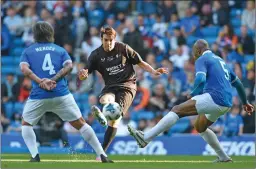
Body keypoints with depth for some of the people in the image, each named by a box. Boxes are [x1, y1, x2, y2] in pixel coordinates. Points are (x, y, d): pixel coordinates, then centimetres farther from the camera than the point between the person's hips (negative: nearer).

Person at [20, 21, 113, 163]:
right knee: (80, 124, 7)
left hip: (38, 95, -1)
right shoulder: (60, 50, 17)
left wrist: (40, 82, -15)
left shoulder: (28, 51, 14)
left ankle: (35, 156, 6)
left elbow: (25, 69, -6)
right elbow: (68, 66, -2)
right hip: (61, 94, 1)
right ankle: (102, 155, 4)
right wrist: (54, 80, -11)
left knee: (26, 124, 21)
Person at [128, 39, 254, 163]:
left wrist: (193, 94, -2)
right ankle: (223, 157, 27)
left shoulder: (202, 60, 2)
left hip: (214, 98, -8)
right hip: (226, 104, 8)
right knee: (200, 127, 28)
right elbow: (238, 83, 32)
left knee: (177, 110, -11)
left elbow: (200, 79, -18)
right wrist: (245, 102, 42)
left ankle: (146, 138, -21)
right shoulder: (220, 60, 27)